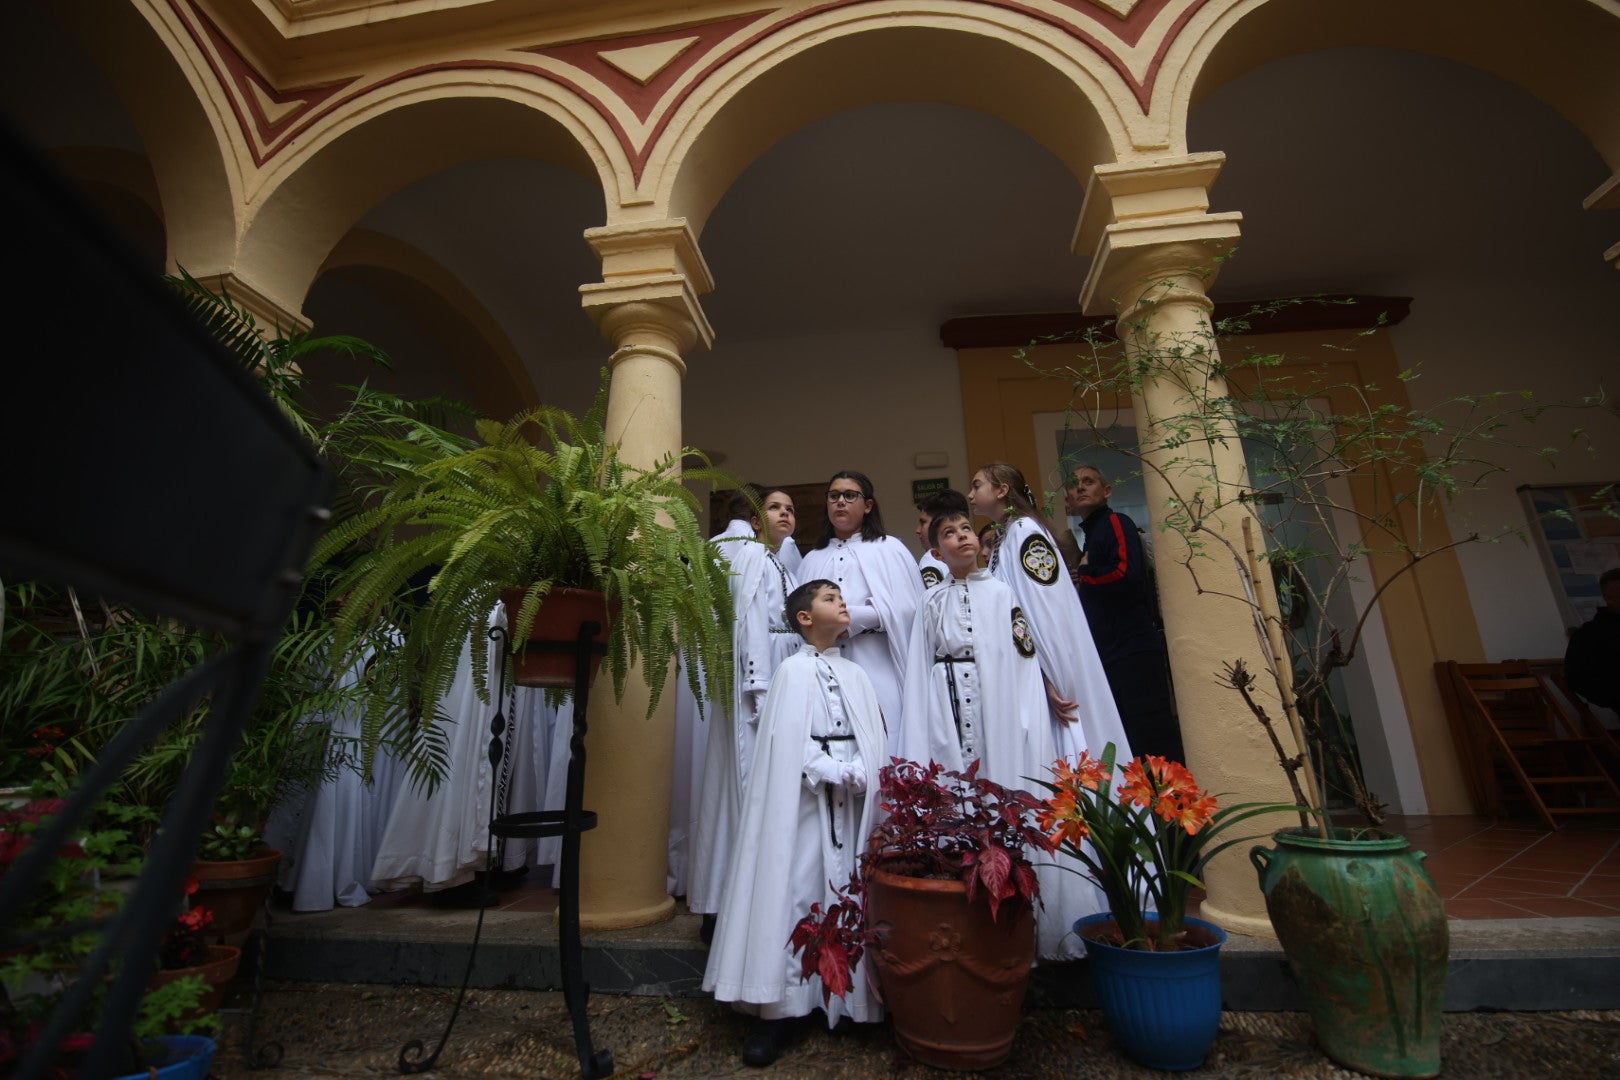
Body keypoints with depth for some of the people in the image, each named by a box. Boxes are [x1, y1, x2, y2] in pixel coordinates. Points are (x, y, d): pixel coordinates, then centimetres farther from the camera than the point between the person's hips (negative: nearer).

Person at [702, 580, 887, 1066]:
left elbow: (875, 740, 7)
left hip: (851, 804, 5)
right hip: (804, 799, -5)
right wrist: (834, 774, -12)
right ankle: (779, 1008, 6)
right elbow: (789, 744, -10)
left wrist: (857, 774, -9)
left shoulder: (856, 674, 12)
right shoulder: (793, 670, -3)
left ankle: (850, 996, 21)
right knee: (795, 893, -3)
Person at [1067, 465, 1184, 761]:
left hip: (1133, 652, -9)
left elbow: (1127, 573, -21)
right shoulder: (1089, 537, 20)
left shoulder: (1116, 523, -3)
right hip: (1108, 656, 9)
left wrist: (1083, 574, -7)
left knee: (1152, 742, -8)